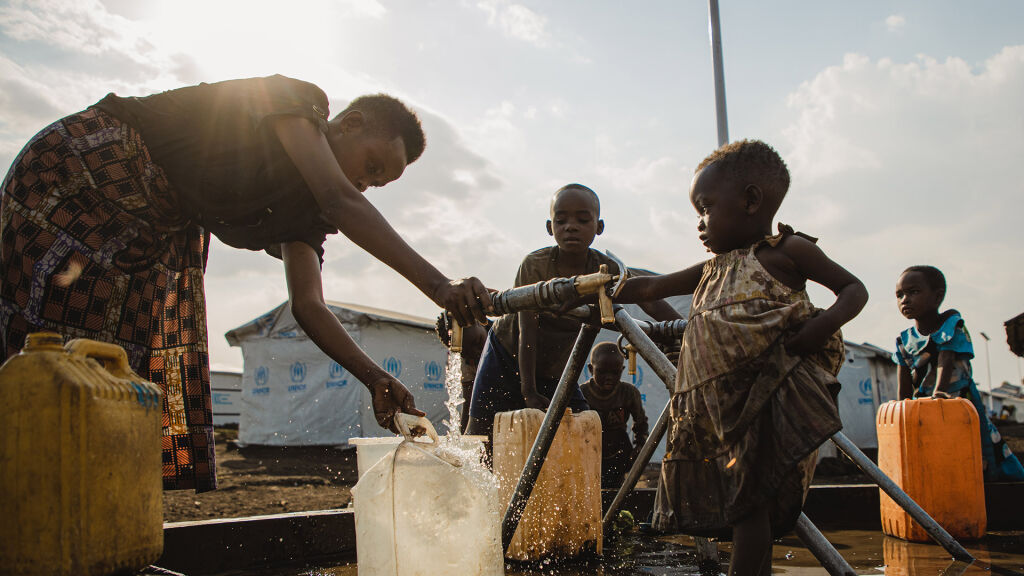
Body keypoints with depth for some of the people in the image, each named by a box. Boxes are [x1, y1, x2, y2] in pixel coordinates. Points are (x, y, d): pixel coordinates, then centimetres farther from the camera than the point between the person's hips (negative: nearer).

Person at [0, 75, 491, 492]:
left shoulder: (307, 204, 6)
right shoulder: (297, 103, -15)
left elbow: (308, 305, -3)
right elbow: (343, 201, -34)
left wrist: (375, 379, -16)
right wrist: (438, 285, -43)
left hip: (161, 225, 9)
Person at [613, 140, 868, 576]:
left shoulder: (786, 251, 0)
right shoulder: (712, 269, 19)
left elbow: (854, 289, 3)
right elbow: (650, 288, 26)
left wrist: (824, 324, -16)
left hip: (770, 399, -7)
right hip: (724, 407, 7)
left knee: (748, 503, -11)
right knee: (745, 505, 10)